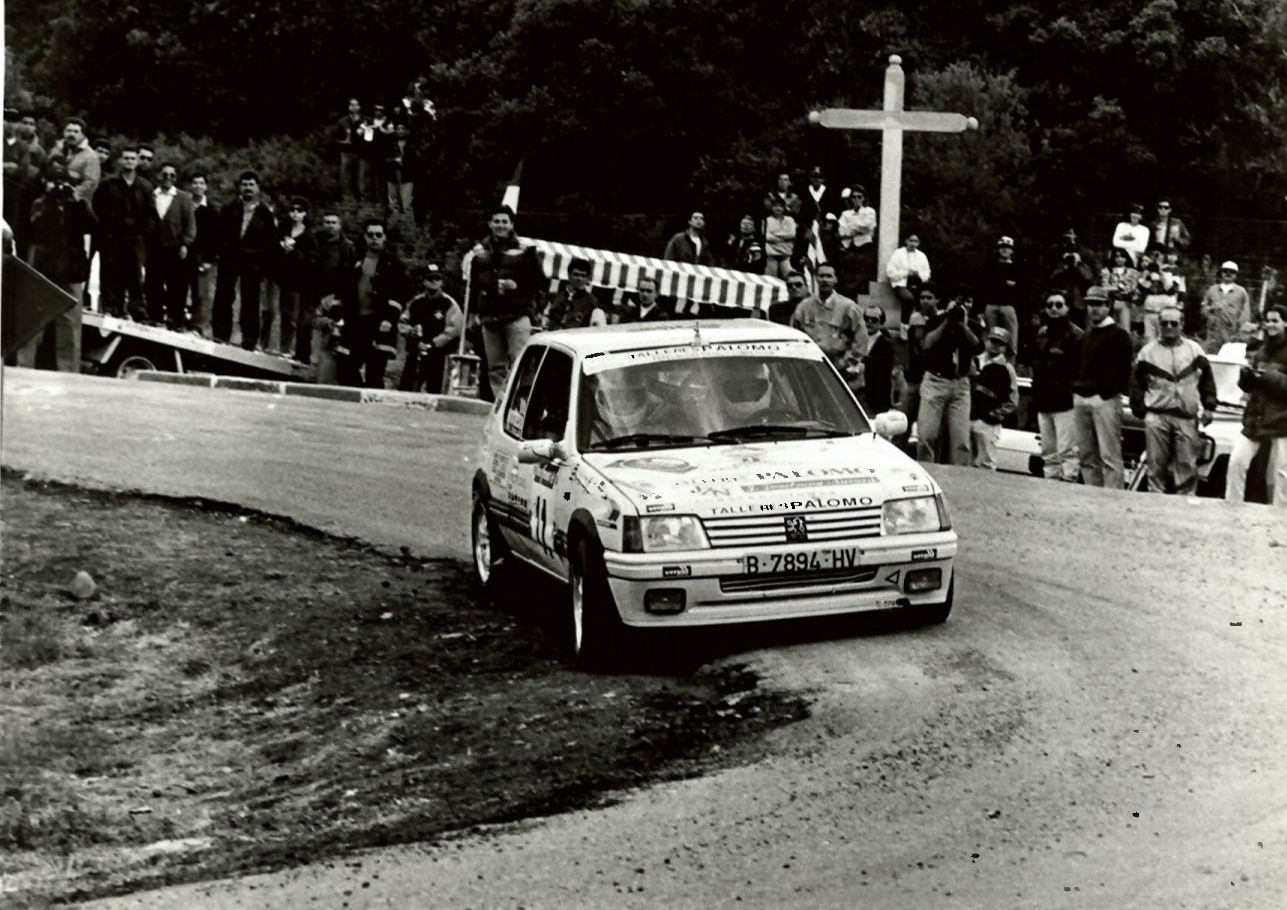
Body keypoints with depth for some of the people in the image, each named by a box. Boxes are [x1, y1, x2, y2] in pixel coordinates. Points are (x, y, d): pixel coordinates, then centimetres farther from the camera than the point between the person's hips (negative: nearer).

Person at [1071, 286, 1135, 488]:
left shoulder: (1118, 335, -2)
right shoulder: (1084, 337, 22)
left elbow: (1122, 368, -10)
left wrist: (1106, 391, -16)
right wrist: (1076, 386, 10)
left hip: (1104, 399, -8)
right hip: (1081, 399, 8)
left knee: (1109, 456, -11)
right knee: (1087, 456, 8)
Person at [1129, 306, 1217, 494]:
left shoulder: (1194, 350, 9)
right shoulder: (1148, 351, 6)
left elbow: (1207, 379, 11)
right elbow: (1136, 382, 7)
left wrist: (1209, 407, 5)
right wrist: (1140, 409, 0)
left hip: (1187, 417, 1)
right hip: (1156, 417, -1)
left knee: (1187, 465, 2)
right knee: (1156, 465, 0)